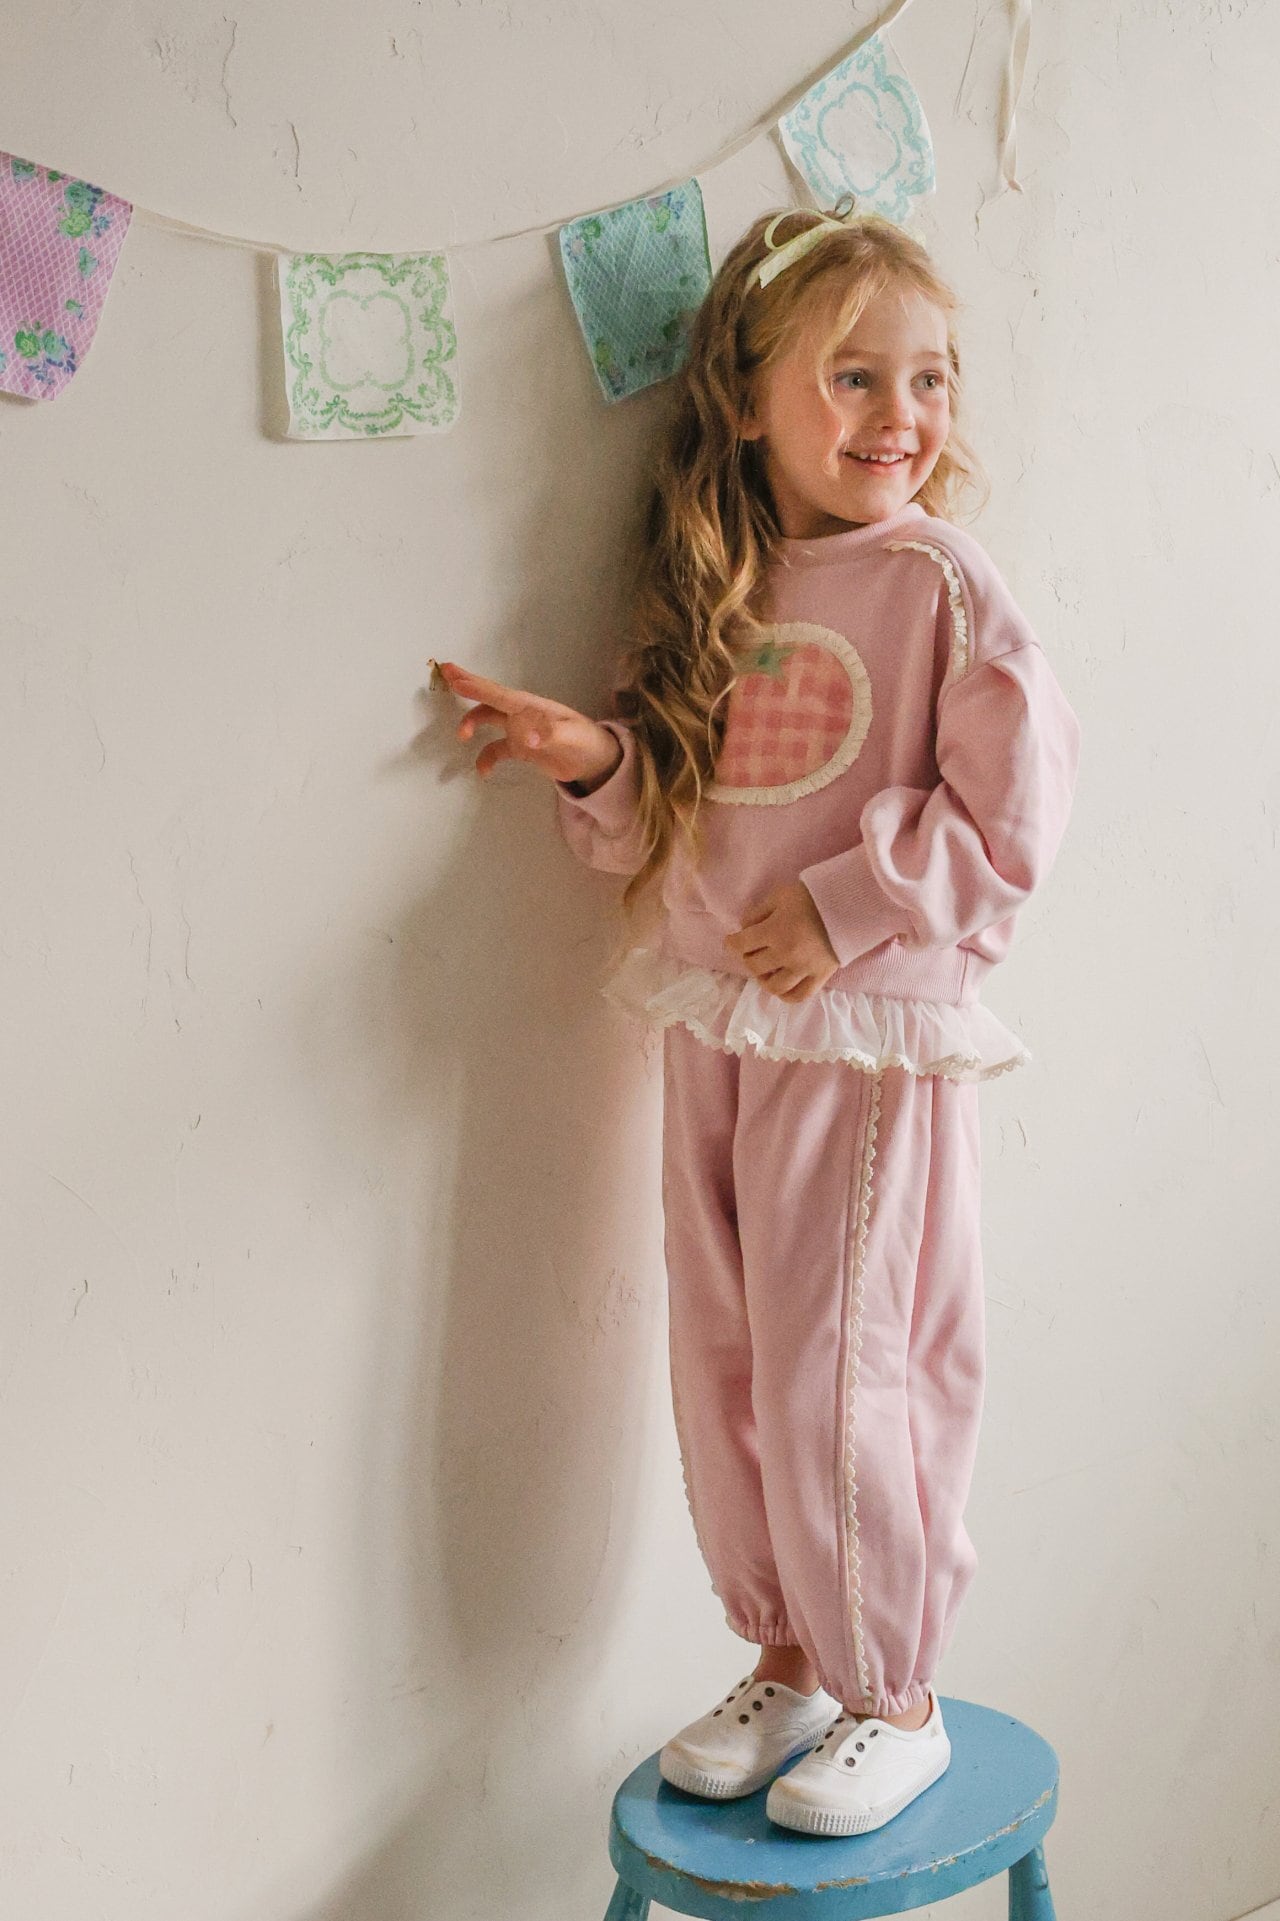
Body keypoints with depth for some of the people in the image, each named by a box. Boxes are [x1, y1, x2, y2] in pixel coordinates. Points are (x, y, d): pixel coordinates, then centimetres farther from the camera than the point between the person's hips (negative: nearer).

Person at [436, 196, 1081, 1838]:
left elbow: (1011, 814, -11)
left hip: (870, 1036, -6)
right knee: (722, 1370, 13)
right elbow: (656, 827, 13)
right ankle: (788, 1661, 32)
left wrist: (843, 909, -15)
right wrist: (599, 766, -7)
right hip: (714, 1029, 6)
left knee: (834, 1376, -1)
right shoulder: (703, 590, 8)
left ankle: (896, 1700, 20)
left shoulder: (937, 584, -9)